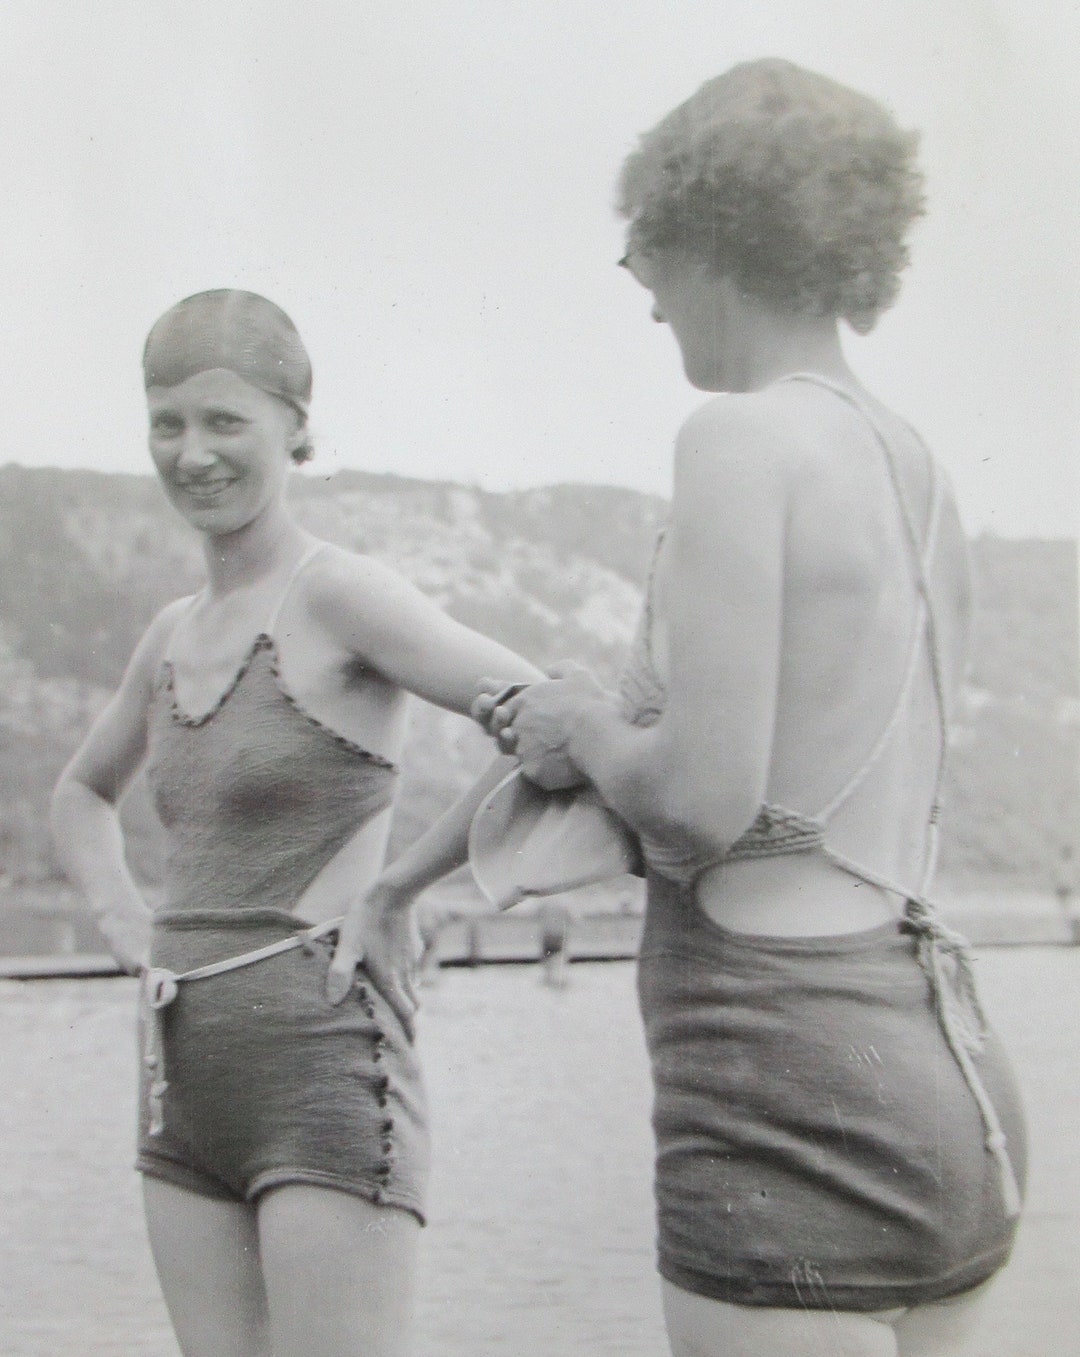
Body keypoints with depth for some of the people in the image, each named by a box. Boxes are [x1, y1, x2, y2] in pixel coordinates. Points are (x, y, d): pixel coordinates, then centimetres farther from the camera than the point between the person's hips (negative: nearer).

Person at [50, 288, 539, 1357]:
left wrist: (398, 886, -17)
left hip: (325, 1069, -7)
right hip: (186, 1076, 8)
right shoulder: (175, 634, 13)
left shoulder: (340, 594, -9)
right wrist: (121, 918, 14)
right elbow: (81, 794, 32)